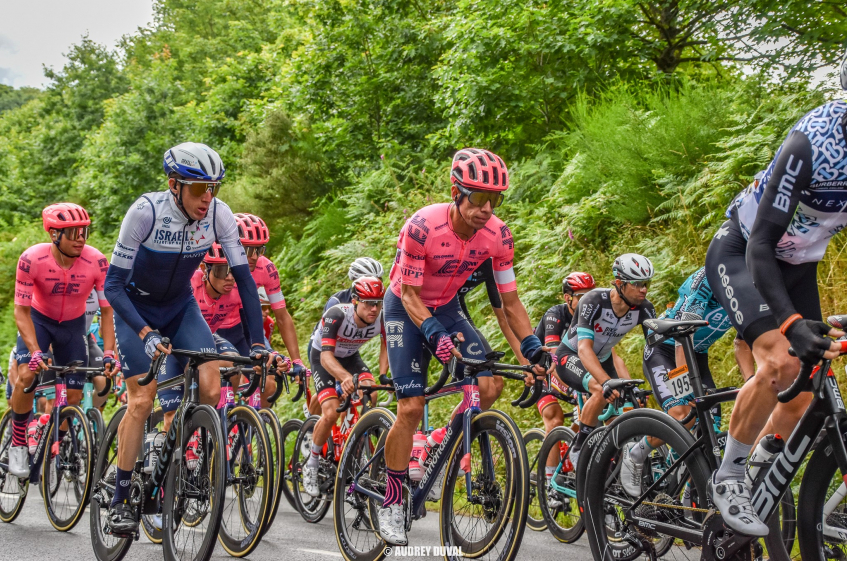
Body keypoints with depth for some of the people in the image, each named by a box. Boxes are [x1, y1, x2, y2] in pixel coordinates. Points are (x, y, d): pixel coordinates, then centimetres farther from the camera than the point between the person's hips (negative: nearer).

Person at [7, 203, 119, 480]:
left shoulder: (96, 262, -26)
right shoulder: (31, 259, -28)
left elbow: (107, 311, -18)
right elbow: (21, 311, -24)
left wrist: (109, 353, -29)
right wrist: (36, 352, -36)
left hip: (73, 325, 2)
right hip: (38, 319, -1)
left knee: (74, 397, -2)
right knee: (26, 376, -24)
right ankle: (18, 444, -5)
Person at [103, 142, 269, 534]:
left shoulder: (219, 214, -20)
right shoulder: (146, 212, -29)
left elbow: (243, 278, -14)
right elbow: (113, 284, -28)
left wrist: (258, 341, -21)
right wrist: (147, 334, -40)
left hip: (180, 307, 3)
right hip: (135, 307, -3)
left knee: (210, 389, -16)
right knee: (142, 401, -13)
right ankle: (120, 501, -1)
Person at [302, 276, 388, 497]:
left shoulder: (383, 318, -25)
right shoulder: (336, 315, -36)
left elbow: (386, 345, -8)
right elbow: (327, 355, -43)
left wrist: (383, 375, -26)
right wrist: (345, 377, -62)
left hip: (350, 356, 4)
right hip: (323, 357, -4)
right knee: (331, 413, -22)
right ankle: (311, 465, -1)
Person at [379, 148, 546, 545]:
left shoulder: (498, 236, -19)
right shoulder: (423, 227, -31)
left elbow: (510, 302, -10)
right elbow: (411, 296, -26)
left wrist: (535, 351, -21)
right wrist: (435, 336, -42)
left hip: (446, 308, 4)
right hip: (406, 308, -4)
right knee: (411, 408, -13)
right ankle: (391, 503, 2)